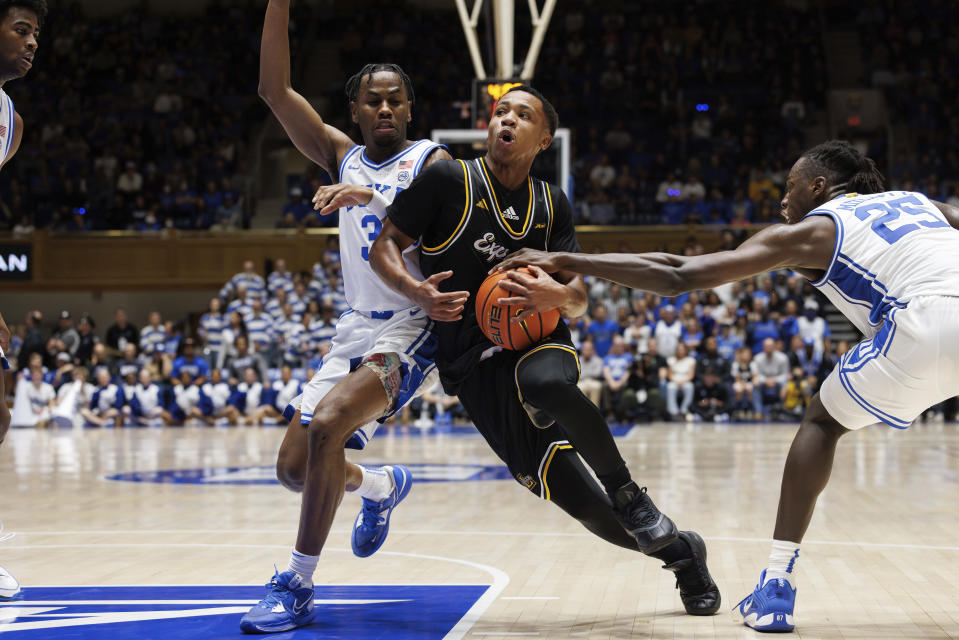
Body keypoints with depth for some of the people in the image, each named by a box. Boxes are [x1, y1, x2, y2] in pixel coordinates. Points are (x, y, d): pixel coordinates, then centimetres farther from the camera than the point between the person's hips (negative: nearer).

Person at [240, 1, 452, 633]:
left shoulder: (431, 161, -2)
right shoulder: (343, 156, 11)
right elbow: (276, 90, 2)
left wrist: (371, 198, -36)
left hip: (410, 328, -6)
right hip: (355, 327, 6)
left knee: (326, 425, -28)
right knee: (294, 466, 3)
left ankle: (298, 585, -20)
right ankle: (382, 485, 35)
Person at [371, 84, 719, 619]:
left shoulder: (552, 205, 11)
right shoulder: (450, 180, 1)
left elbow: (579, 303, 10)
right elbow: (385, 246, 2)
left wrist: (557, 295, -14)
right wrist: (417, 291, -19)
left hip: (537, 340, 1)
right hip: (474, 365, -1)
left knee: (546, 383, -40)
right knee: (577, 500, -9)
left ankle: (629, 493, -20)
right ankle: (677, 550, 14)